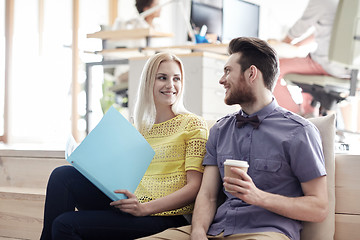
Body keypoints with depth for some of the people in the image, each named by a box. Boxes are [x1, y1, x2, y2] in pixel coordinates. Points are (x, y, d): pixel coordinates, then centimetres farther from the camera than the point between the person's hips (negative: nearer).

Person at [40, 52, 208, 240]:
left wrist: (145, 208, -21)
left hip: (162, 216, -6)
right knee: (63, 175, -13)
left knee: (66, 225, -20)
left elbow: (194, 187, -8)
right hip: (129, 205, 6)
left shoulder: (192, 124, 0)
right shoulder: (137, 127, 18)